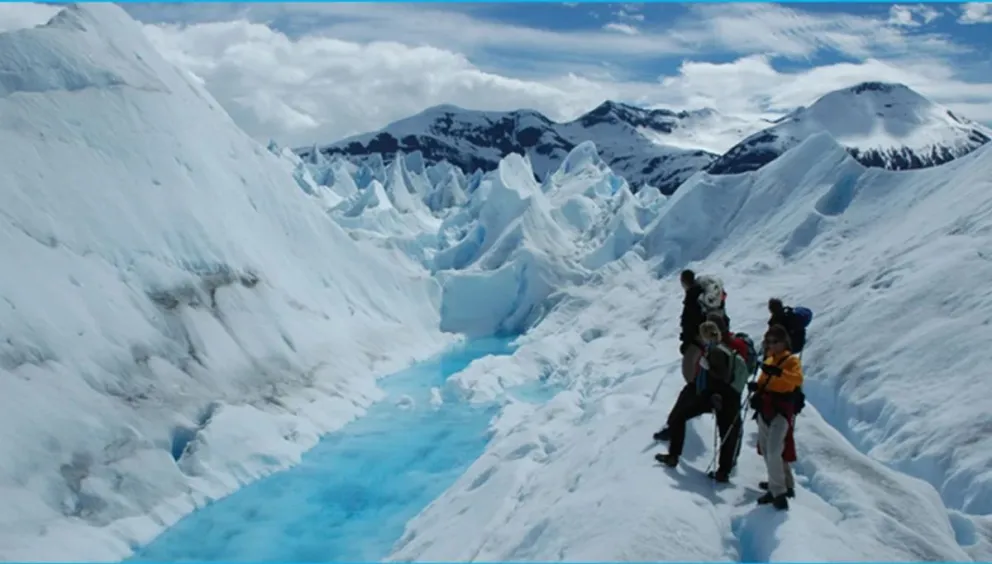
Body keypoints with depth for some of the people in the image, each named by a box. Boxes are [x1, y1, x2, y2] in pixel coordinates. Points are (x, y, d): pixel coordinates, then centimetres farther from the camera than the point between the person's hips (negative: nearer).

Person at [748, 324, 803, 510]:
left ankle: (779, 491, -9)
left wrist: (778, 372, -39)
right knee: (766, 452, 11)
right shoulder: (769, 361, 19)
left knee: (774, 452, -17)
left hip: (781, 411, -8)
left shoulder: (792, 360, -4)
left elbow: (797, 379, -23)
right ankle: (780, 486, 25)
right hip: (764, 409, 8)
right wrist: (756, 386, -1)